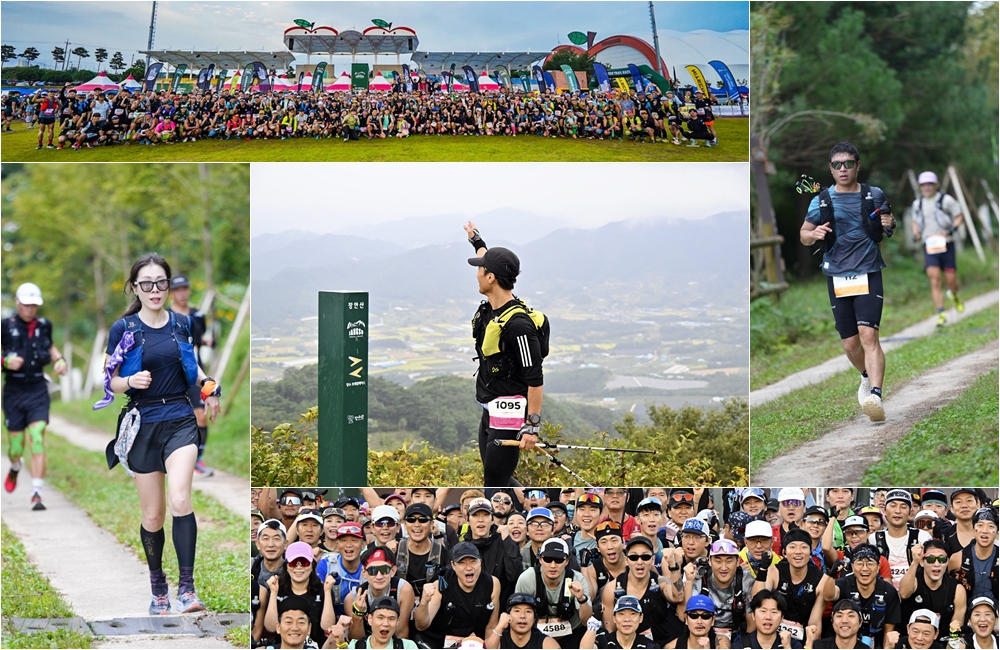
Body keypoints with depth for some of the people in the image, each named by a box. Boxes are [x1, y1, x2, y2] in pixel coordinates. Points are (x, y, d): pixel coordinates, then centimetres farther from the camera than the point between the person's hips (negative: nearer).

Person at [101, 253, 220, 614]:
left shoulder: (182, 324, 5)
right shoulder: (123, 329, -3)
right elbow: (110, 383, -1)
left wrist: (208, 385, 2)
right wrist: (131, 381, -22)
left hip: (180, 421, 1)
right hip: (144, 424, 0)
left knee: (180, 500, -20)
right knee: (153, 514, 6)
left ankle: (186, 589, -20)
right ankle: (158, 589, 24)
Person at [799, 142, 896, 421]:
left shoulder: (875, 196, 5)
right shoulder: (821, 201, 6)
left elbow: (889, 232, 17)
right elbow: (803, 235, 12)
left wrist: (890, 226, -7)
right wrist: (813, 235, -11)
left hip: (869, 274, -2)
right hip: (838, 277, 2)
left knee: (868, 335, -19)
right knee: (850, 344, 7)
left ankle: (875, 395, -29)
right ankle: (868, 377, 38)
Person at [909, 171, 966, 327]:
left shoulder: (945, 200, -3)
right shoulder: (918, 204, 10)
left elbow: (960, 216, 2)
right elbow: (916, 221, 25)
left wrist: (953, 228, -16)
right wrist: (915, 234, 5)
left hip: (946, 244, -2)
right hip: (929, 246, 2)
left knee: (951, 281, 2)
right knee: (935, 281, -12)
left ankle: (954, 296, 38)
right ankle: (941, 314, -13)